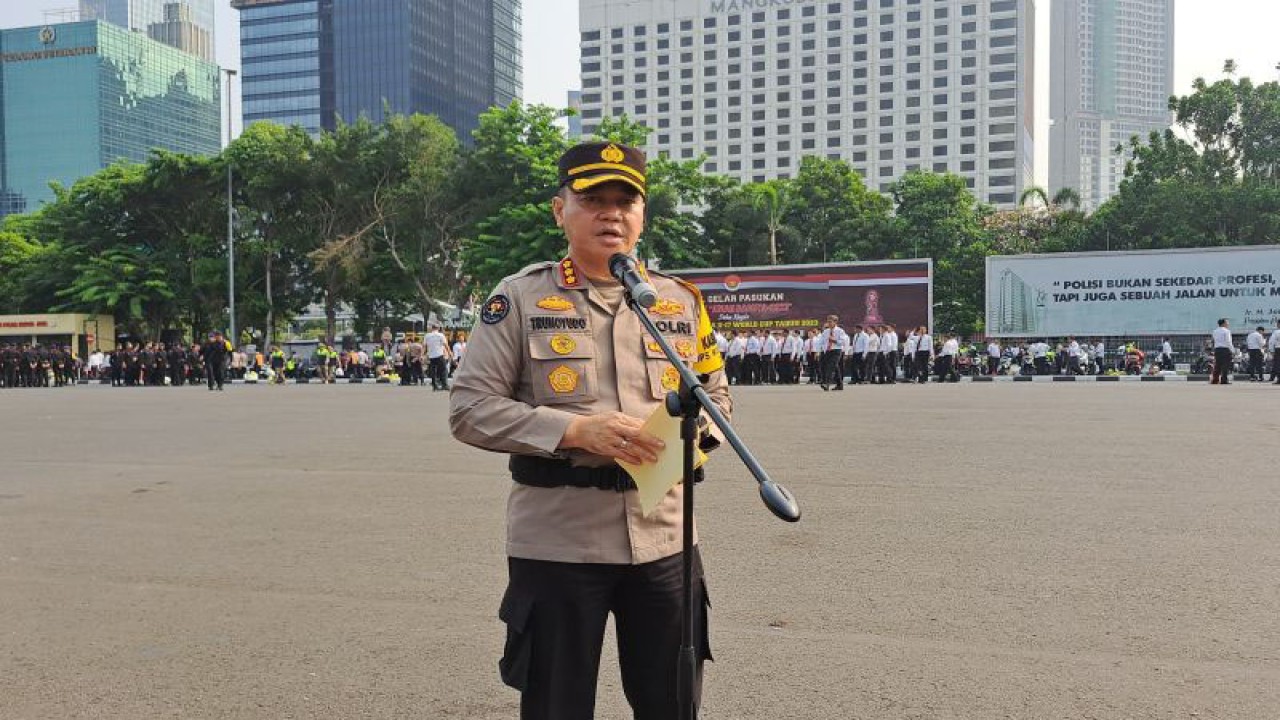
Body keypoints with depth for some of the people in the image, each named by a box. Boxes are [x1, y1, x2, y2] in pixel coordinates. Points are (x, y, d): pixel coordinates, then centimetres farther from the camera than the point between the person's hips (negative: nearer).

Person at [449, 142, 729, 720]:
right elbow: (469, 409, -7)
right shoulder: (520, 298, -3)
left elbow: (717, 396, 16)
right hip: (555, 544, -3)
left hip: (664, 538, 3)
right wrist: (576, 431, -19)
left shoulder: (681, 300, 8)